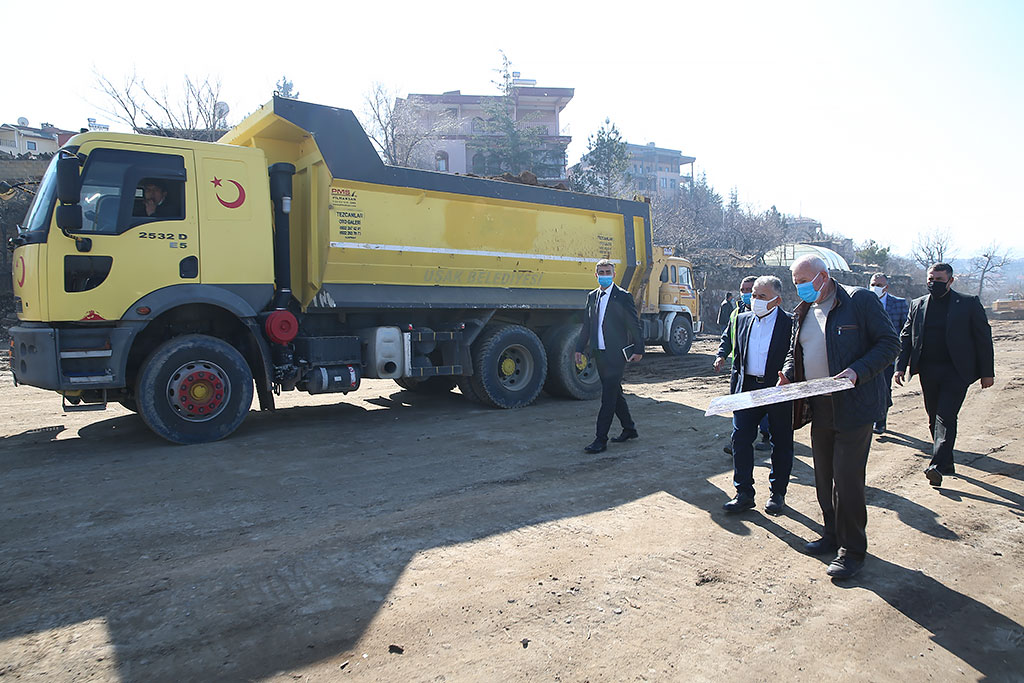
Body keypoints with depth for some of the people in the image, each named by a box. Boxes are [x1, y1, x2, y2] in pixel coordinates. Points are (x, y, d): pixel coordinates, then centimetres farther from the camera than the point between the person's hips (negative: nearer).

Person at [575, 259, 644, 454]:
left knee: (608, 397, -7)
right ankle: (629, 429, 32)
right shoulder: (592, 297, 12)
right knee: (614, 393, 16)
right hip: (599, 353, 7)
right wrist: (579, 349, 13)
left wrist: (638, 350, -8)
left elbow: (634, 326, -6)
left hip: (616, 354, -7)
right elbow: (587, 326, 17)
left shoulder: (623, 297, -6)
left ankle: (601, 440, -4)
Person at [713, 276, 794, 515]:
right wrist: (734, 389, 11)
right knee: (740, 439, -1)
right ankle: (744, 493, 9)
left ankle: (778, 492, 26)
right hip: (747, 388, 4)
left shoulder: (790, 323, -9)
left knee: (781, 443, 10)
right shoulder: (743, 320, 8)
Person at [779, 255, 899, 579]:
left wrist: (857, 372, -22)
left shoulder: (861, 300, -8)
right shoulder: (802, 312, 12)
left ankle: (852, 550, 10)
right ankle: (833, 535, 32)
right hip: (819, 407, 7)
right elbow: (794, 351, 22)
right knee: (824, 477, 15)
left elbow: (890, 343, -9)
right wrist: (788, 373, 1)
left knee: (847, 479, -4)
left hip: (853, 406, -7)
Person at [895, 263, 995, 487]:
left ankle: (937, 466, -18)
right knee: (934, 419, 10)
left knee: (946, 416, -14)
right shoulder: (918, 305, 10)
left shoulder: (969, 304, 1)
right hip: (928, 371, 4)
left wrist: (987, 372, -1)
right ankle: (947, 463, 24)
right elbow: (905, 337, 11)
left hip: (956, 370, -4)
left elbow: (983, 338, 1)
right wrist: (901, 365, 0)